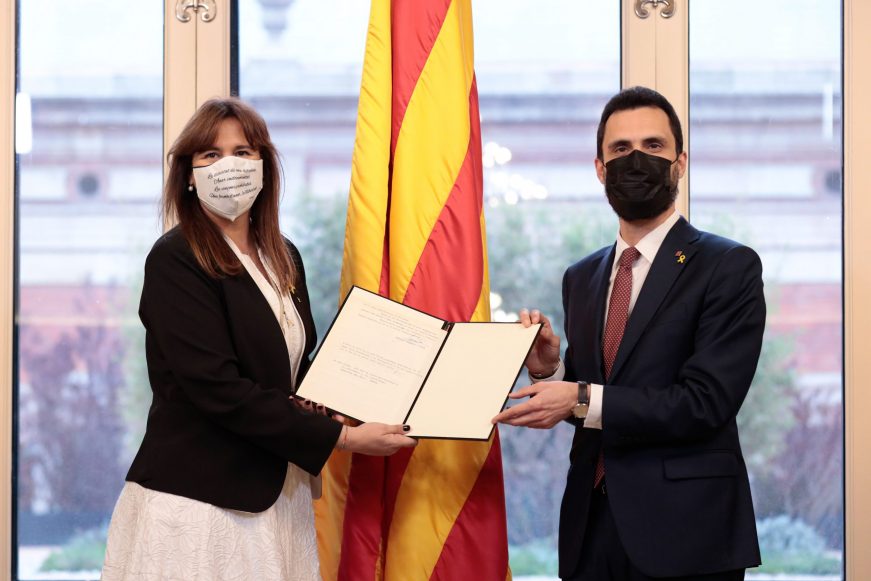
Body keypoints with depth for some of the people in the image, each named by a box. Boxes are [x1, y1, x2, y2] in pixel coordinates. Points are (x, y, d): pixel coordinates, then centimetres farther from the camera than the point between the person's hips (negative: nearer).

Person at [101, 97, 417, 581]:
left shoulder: (283, 259, 11)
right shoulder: (175, 261, -11)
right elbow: (218, 388, -20)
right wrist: (340, 437, -19)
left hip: (275, 496, 6)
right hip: (197, 501, -6)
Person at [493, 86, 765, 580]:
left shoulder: (729, 268, -7)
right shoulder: (581, 278, 12)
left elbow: (706, 402, -16)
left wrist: (583, 399, -18)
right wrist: (549, 369, -5)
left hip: (684, 537, -5)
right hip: (593, 528, 5)